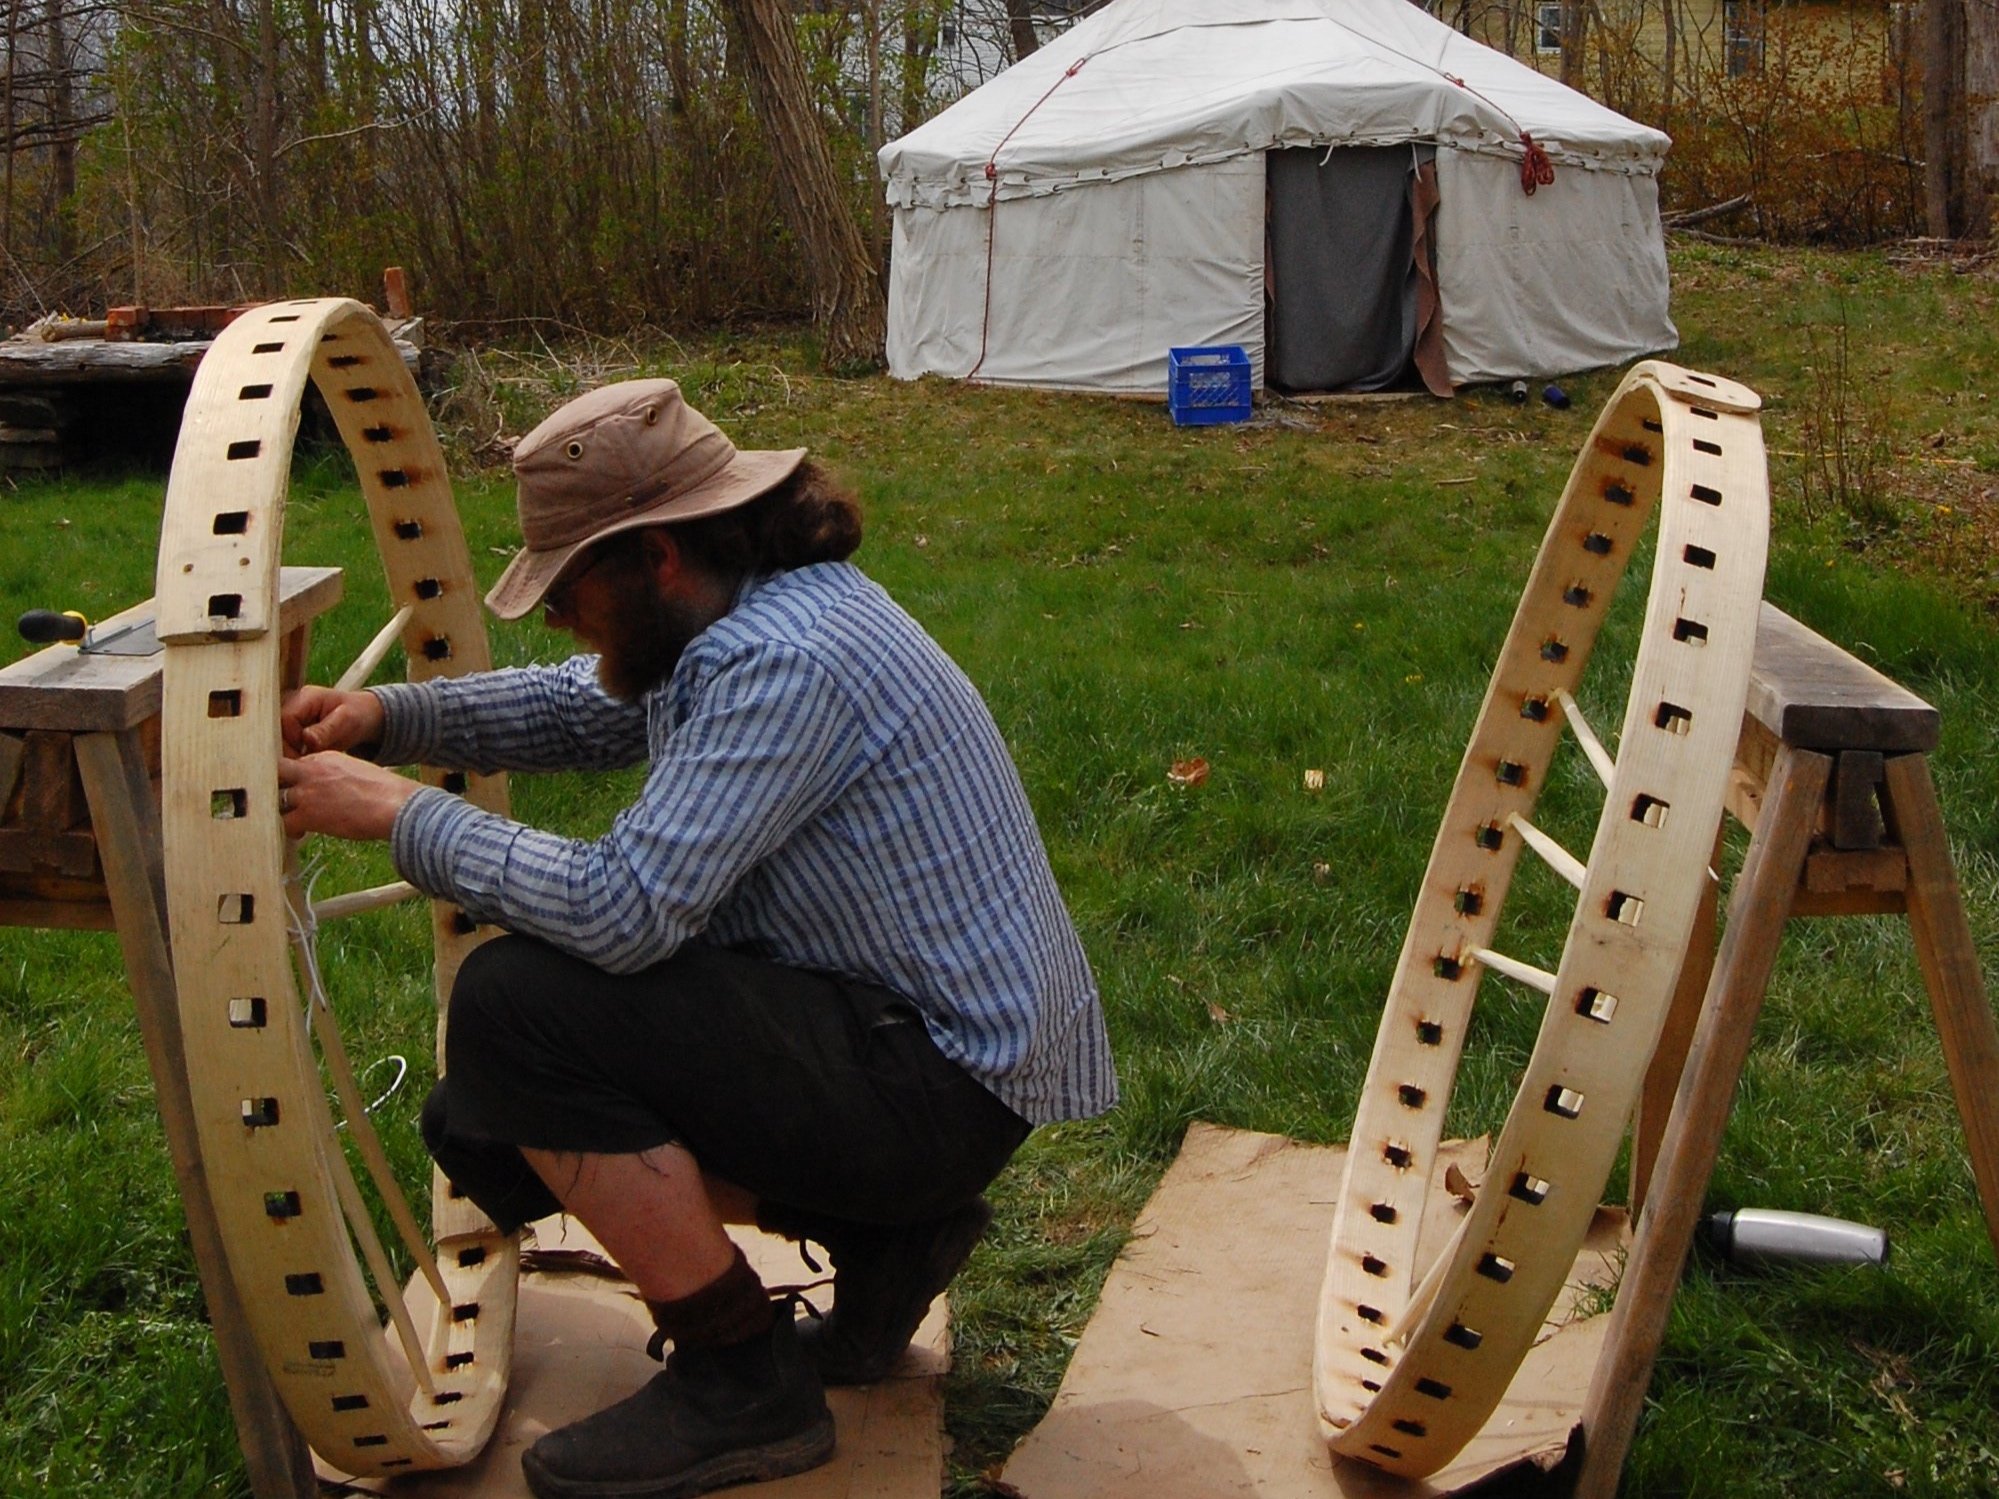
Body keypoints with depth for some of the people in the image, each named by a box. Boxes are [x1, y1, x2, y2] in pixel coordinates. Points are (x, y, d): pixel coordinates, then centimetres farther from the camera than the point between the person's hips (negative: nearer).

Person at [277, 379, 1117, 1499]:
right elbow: (579, 708, 20)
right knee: (480, 1125, 11)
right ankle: (888, 1236, 13)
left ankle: (745, 1382, -8)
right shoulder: (739, 613, 6)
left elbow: (621, 911, -30)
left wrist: (400, 813, -19)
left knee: (516, 1004, -22)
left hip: (943, 1087, -10)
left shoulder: (783, 661, -25)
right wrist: (389, 716, 4)